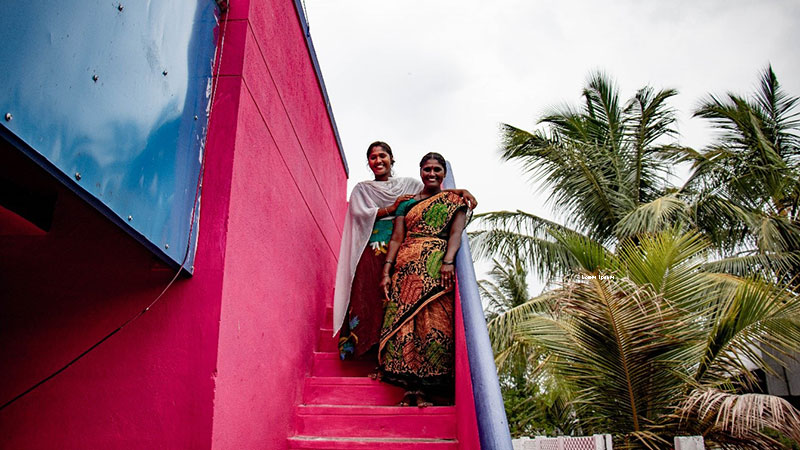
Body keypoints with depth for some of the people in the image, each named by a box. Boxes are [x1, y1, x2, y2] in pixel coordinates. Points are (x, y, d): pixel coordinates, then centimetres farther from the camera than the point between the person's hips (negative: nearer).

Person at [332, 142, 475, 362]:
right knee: (370, 297, -14)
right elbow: (359, 213, 1)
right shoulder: (361, 189, 19)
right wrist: (391, 208, -6)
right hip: (372, 251, 0)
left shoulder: (408, 185, 19)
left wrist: (460, 191, -10)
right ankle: (370, 345, -12)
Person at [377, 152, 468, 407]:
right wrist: (386, 271, 1)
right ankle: (412, 388, -7)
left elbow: (456, 232, -1)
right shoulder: (407, 204, 21)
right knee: (403, 320, -8)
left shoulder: (453, 201, 14)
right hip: (407, 266, 3)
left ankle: (424, 389, -12)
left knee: (434, 320, -13)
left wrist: (448, 261, -19)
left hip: (437, 267, -3)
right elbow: (396, 238, 13)